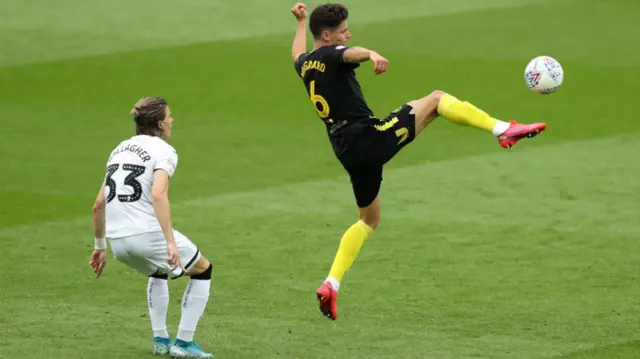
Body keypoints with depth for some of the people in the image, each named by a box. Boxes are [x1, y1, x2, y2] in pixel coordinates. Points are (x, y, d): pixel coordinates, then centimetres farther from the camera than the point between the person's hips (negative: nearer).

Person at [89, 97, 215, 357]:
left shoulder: (120, 149, 19)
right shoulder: (163, 151, -3)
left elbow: (99, 205, 19)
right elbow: (158, 195, -21)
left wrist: (100, 247, 28)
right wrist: (171, 242, -27)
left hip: (117, 239, 7)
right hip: (148, 234, -7)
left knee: (158, 272, 36)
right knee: (202, 270, 15)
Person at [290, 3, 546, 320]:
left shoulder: (304, 65, 16)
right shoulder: (331, 55, -8)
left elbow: (297, 53, 44)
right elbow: (352, 54, -35)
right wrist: (372, 55, -58)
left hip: (350, 155, 8)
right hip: (371, 138, -8)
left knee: (369, 220, 24)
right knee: (436, 99, -1)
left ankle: (330, 286, 11)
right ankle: (503, 130, -15)